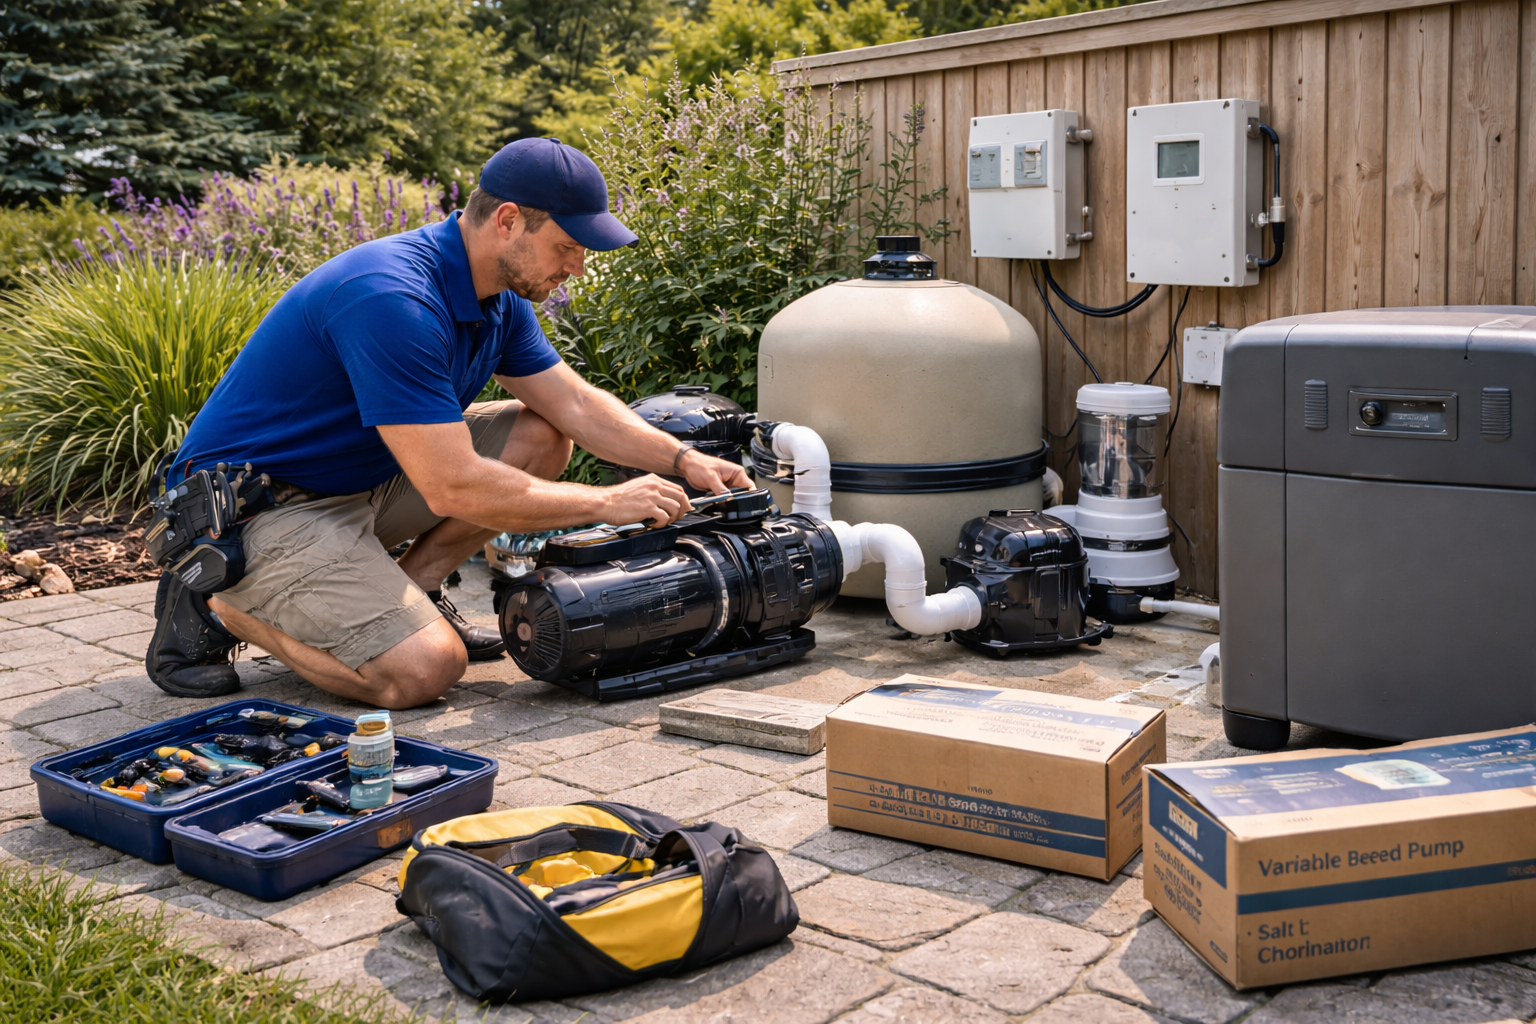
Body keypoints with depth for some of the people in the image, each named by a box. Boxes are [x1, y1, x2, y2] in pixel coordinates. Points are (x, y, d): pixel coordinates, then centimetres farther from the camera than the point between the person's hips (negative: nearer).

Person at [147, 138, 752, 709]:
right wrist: (608, 503, -24)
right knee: (425, 668, -23)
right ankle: (217, 607, -3)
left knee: (539, 437, 2)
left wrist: (684, 460, -4)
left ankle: (404, 591, 6)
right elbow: (454, 489, -32)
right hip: (258, 509, -9)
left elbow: (576, 404, 9)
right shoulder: (393, 300, -30)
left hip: (362, 480, 9)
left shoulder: (497, 298, 0)